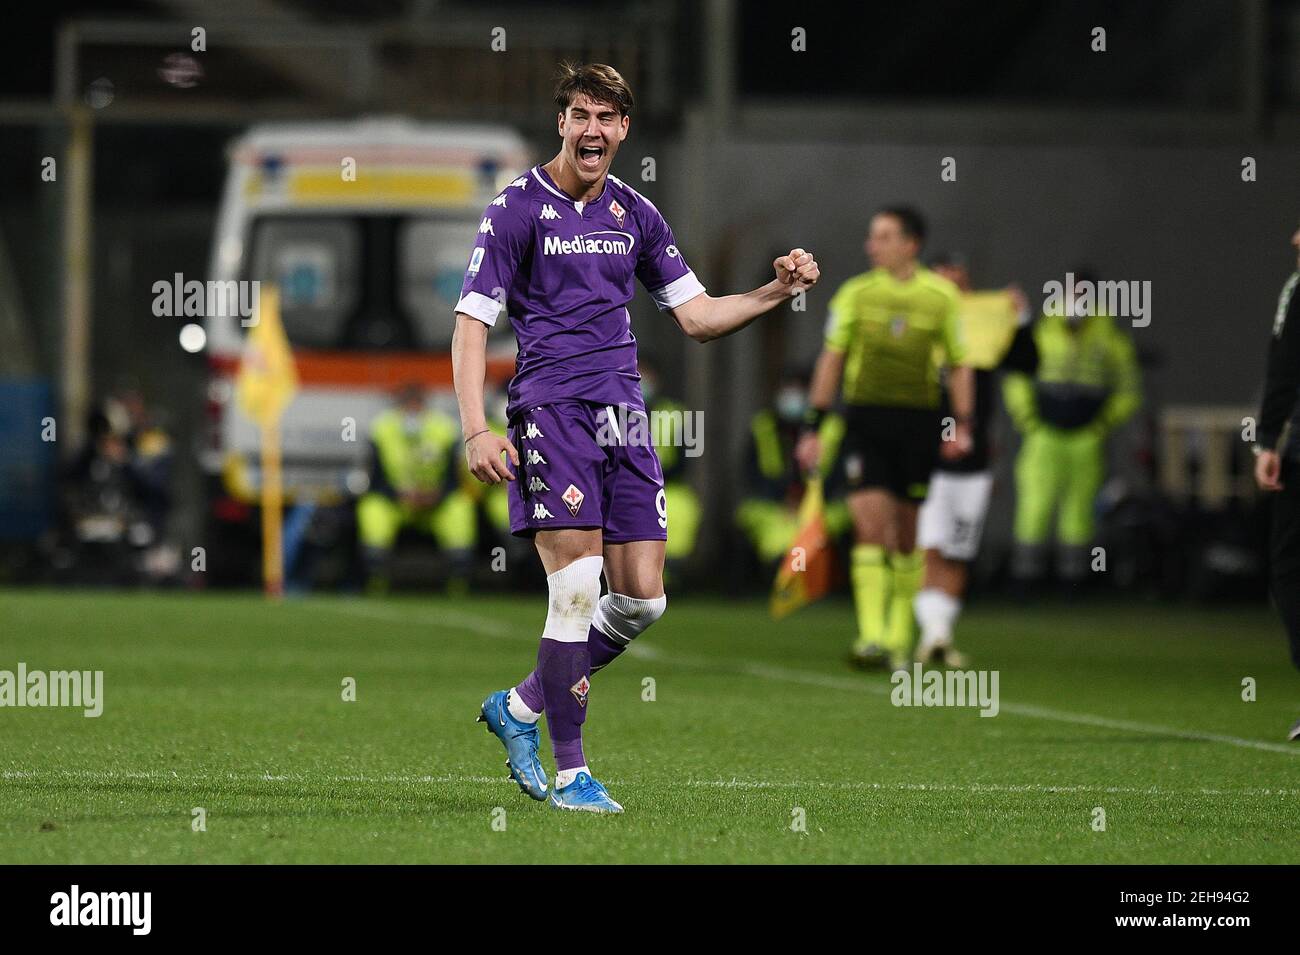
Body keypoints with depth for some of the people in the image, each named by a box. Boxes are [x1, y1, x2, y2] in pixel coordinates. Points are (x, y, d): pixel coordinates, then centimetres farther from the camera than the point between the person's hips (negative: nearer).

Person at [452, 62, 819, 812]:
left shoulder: (635, 215, 14)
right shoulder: (519, 208, -2)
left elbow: (696, 315, 19)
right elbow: (472, 322, -5)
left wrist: (778, 292, 2)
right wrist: (476, 430, -15)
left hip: (623, 413, 6)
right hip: (552, 407, -6)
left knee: (643, 598, 0)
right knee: (577, 588, -14)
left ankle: (521, 706, 20)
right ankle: (569, 772, -6)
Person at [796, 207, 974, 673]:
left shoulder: (941, 296, 3)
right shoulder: (855, 293, 3)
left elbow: (959, 365, 7)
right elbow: (831, 360, 6)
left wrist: (962, 425, -5)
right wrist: (813, 427, 1)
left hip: (918, 424, 1)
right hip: (865, 420, -1)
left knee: (908, 537, 6)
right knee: (870, 526, -14)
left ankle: (900, 639, 19)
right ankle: (872, 637, -19)